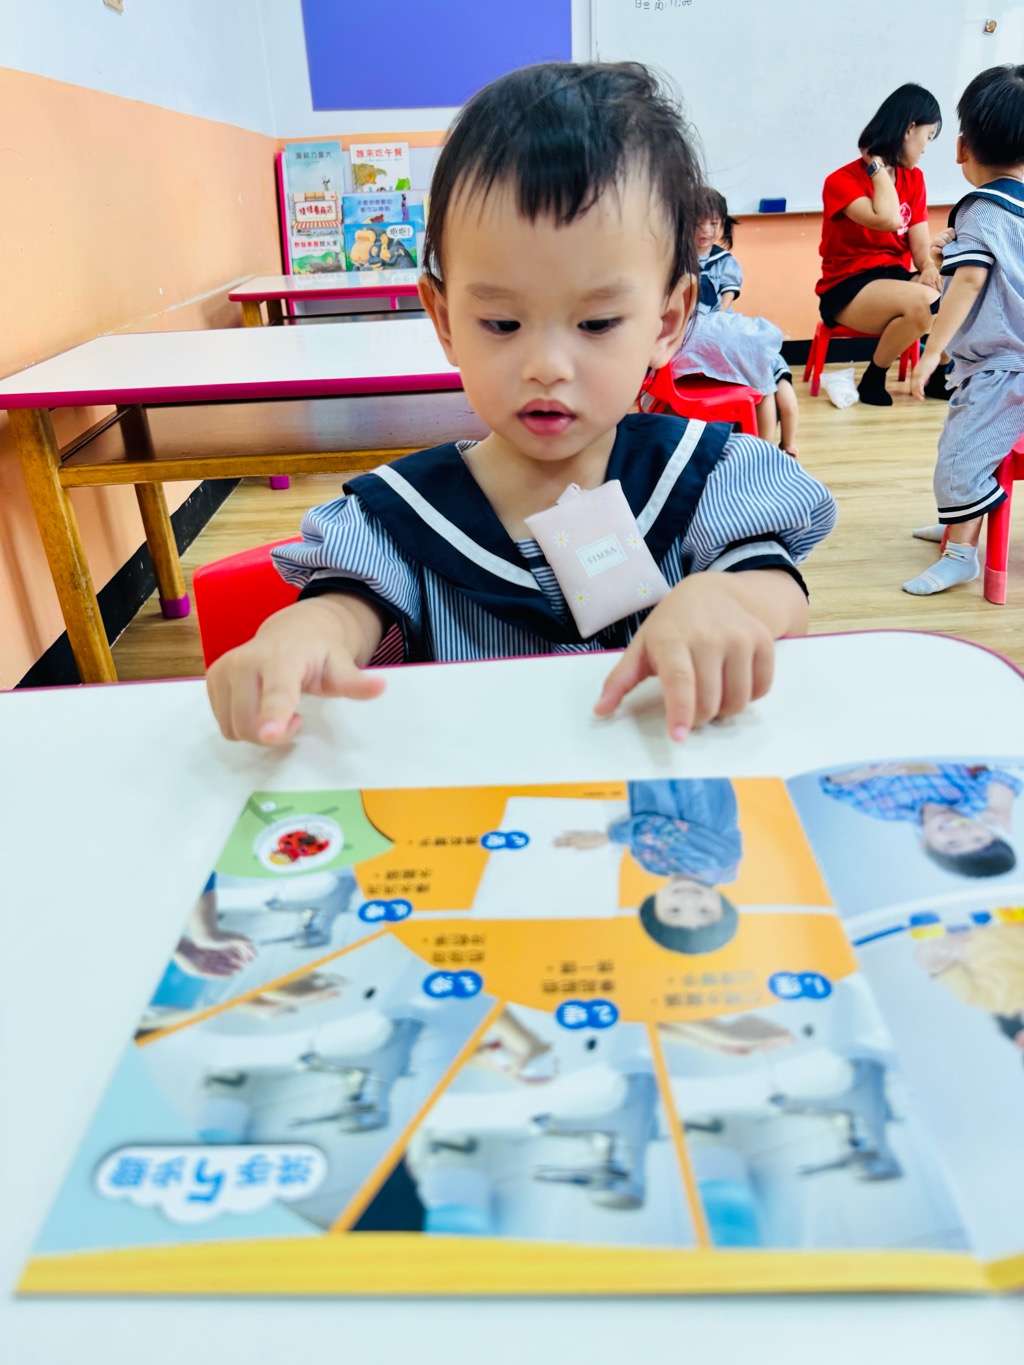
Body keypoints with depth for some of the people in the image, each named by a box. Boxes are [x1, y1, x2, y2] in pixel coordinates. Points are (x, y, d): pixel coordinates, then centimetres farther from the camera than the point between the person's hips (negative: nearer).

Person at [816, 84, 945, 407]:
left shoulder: (913, 178, 11)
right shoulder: (843, 181, -9)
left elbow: (919, 240, 4)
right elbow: (888, 220, -25)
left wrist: (929, 268, -18)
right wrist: (877, 166, -13)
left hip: (895, 277, 6)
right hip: (848, 288, -6)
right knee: (922, 303, -34)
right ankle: (872, 380, -11)